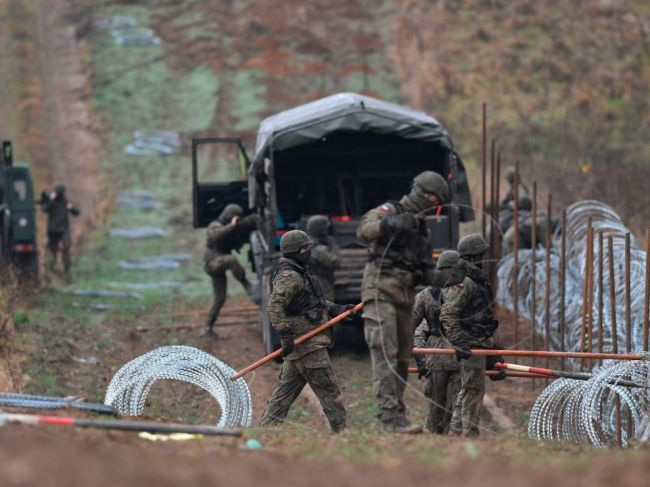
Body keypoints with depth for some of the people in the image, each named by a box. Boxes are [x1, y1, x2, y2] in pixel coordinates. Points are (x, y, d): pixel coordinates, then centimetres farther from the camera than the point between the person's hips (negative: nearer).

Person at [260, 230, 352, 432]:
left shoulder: (300, 273, 19)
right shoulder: (289, 276, -15)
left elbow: (314, 302, 27)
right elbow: (275, 306, -24)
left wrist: (337, 309, 12)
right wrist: (285, 335, -29)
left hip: (300, 347, 10)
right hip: (307, 345, -10)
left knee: (285, 391, 11)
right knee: (329, 391, -5)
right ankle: (341, 431, -1)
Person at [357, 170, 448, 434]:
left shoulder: (423, 231, 22)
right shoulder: (389, 211, -2)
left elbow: (426, 273, 25)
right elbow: (364, 231, -21)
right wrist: (392, 223, -37)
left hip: (404, 299, 9)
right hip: (381, 291, -8)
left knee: (402, 359, 9)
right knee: (385, 353, -15)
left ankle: (395, 412, 16)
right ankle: (390, 414, -22)